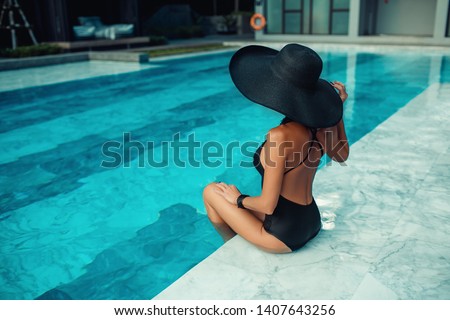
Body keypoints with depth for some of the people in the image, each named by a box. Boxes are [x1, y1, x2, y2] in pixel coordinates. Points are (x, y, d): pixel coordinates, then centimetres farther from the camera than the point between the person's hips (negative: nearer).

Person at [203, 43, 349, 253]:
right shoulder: (321, 123, -8)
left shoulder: (281, 136, -29)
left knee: (211, 191, 14)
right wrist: (339, 106, 14)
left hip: (284, 235, -8)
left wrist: (238, 199, -4)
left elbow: (268, 205, -24)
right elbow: (341, 155, 15)